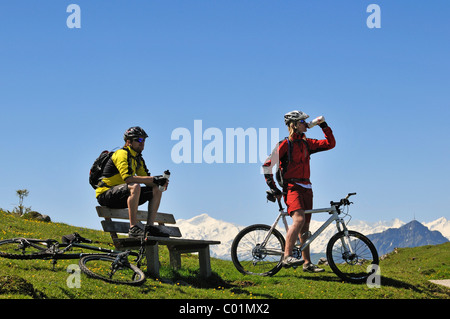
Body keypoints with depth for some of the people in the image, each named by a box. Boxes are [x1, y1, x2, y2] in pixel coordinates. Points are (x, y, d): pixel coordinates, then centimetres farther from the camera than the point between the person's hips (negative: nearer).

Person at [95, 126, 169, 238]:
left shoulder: (138, 158, 14)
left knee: (156, 190, 0)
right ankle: (133, 229, -38)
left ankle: (150, 227, -6)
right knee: (135, 186, -37)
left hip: (121, 197, 9)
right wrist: (154, 179, -28)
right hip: (106, 195, -9)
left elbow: (146, 180, 9)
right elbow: (128, 178, -28)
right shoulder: (122, 154, -15)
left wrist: (160, 181, -13)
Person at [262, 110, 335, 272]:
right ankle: (287, 256, -29)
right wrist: (273, 188, -10)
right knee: (299, 220, -28)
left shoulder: (306, 143, 14)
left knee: (305, 227, 10)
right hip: (292, 187, -7)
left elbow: (330, 144, 15)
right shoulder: (285, 144, -6)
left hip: (306, 188, 7)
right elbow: (267, 165, -7)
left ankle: (307, 263, 15)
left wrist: (324, 126, 6)